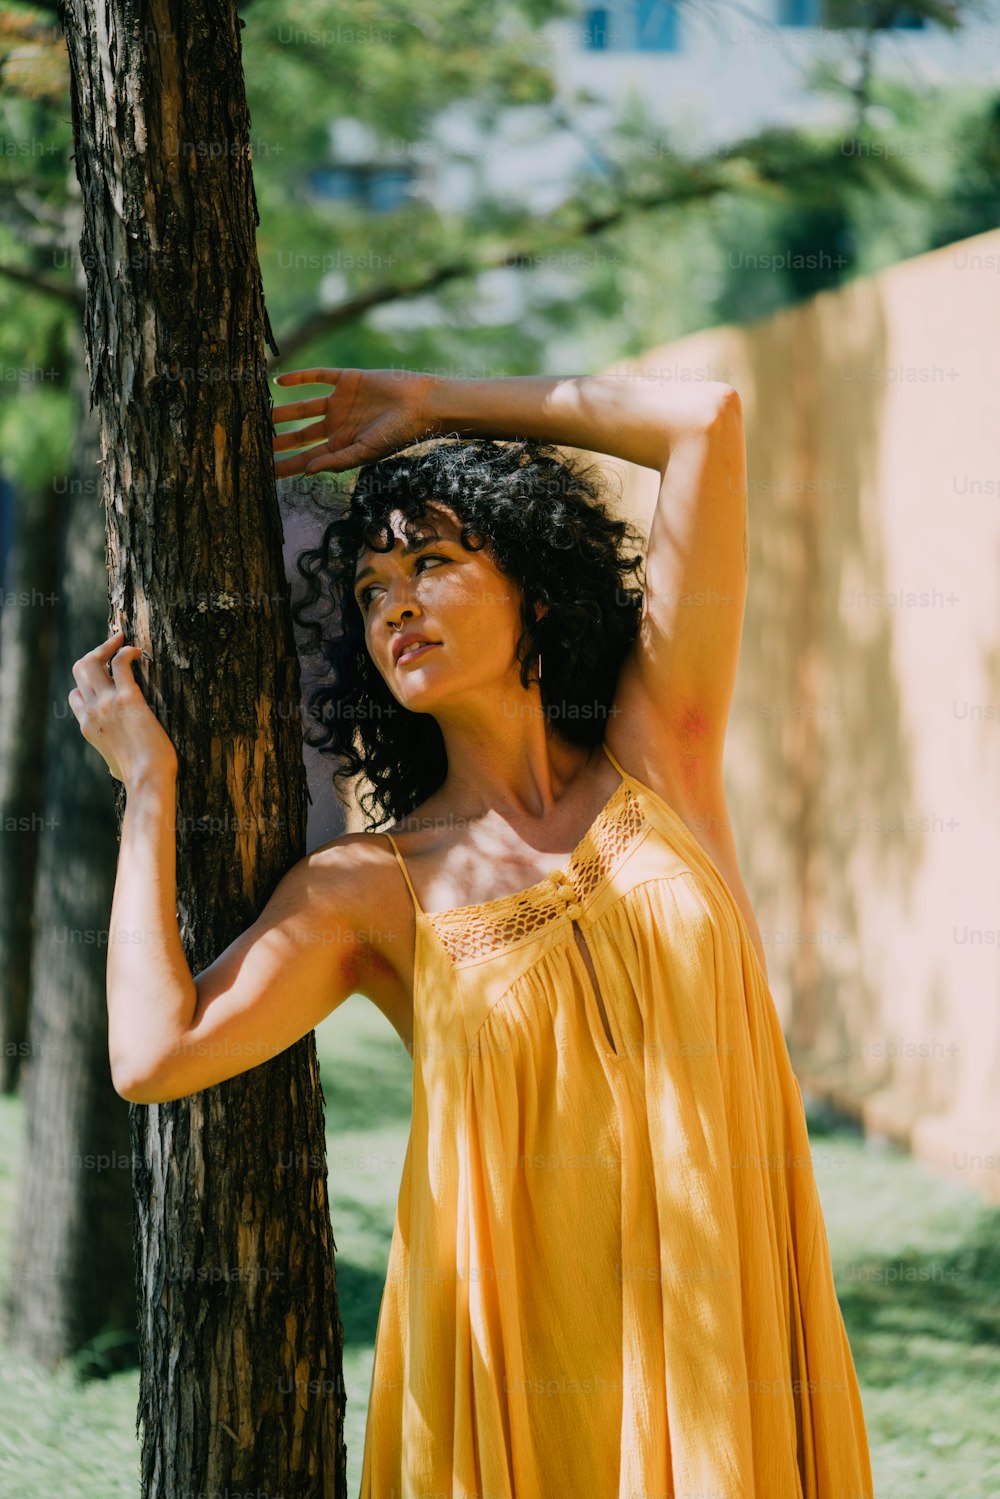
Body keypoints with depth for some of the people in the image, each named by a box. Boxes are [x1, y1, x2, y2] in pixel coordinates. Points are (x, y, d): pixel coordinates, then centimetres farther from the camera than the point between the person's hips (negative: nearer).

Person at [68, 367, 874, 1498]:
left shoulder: (657, 759, 6)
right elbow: (154, 1055, -10)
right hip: (517, 1372, -1)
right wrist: (146, 786, 2)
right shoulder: (370, 890, 5)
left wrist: (436, 406, 13)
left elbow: (709, 420, 3)